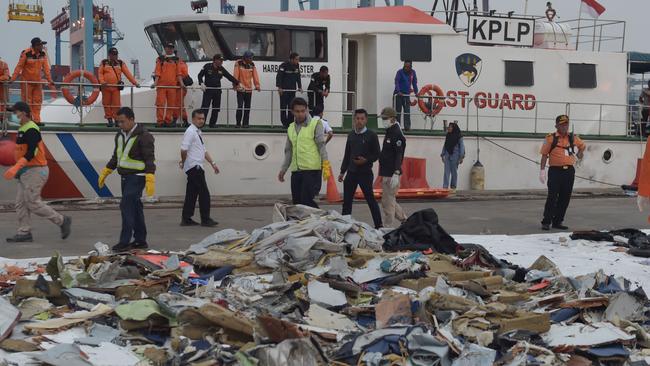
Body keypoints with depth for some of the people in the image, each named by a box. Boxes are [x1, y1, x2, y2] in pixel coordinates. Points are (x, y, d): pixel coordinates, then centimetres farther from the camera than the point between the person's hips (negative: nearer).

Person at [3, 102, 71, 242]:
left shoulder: (31, 130, -17)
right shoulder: (22, 129, 14)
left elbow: (31, 153, -26)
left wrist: (15, 168, -31)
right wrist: (17, 170, 19)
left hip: (35, 171, -10)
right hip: (25, 172, 10)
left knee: (33, 203, -8)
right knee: (21, 203, 8)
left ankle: (62, 221, 2)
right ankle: (24, 232, 12)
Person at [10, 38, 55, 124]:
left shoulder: (43, 54, 1)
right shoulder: (26, 53, -16)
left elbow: (46, 67, 4)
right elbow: (19, 66, -14)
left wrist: (50, 80, 1)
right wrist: (13, 79, -16)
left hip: (38, 81, 5)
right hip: (26, 82, -5)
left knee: (37, 101, 5)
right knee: (27, 102, -1)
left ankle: (36, 120, 9)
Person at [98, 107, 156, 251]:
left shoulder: (143, 136, -13)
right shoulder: (120, 135, 13)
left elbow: (149, 158, -17)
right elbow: (116, 157, 24)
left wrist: (150, 178, -26)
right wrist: (105, 172, 19)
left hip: (137, 177, -8)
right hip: (125, 177, 8)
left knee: (126, 206, -15)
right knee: (134, 208, 12)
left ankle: (125, 242, -14)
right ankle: (141, 241, 18)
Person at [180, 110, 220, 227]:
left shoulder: (198, 132, 19)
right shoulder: (190, 132, -12)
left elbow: (204, 151, 23)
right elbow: (184, 149, -21)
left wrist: (212, 163, 17)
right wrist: (183, 162, -7)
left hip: (197, 168, 10)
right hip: (194, 167, -10)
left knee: (192, 194, 10)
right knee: (204, 194, -7)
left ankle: (186, 219, 13)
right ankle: (205, 219, -2)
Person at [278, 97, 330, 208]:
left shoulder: (315, 123, 0)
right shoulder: (291, 128, 16)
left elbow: (321, 145, -8)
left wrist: (325, 164, -19)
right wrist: (283, 169, 15)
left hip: (312, 170, -6)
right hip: (296, 171, 6)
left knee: (307, 201, -14)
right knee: (297, 202, 5)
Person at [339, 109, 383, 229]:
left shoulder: (371, 135, -4)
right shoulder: (351, 135, 11)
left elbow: (376, 154, -4)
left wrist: (366, 160, -20)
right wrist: (342, 171, 14)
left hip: (365, 172, -5)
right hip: (351, 172, 5)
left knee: (370, 199, -3)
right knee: (347, 200, 7)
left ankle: (379, 225, 4)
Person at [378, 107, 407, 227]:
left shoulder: (397, 134, -14)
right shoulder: (389, 132, 17)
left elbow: (399, 155, -21)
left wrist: (396, 174, -26)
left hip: (392, 174, -10)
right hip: (386, 173, 10)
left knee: (388, 201, -5)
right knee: (389, 200, 17)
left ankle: (388, 227, 1)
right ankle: (404, 220, 26)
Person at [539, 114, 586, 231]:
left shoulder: (573, 138, 10)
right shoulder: (551, 138, -3)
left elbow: (582, 146, 30)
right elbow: (544, 155, -3)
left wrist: (579, 154, 13)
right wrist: (542, 170, -9)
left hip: (569, 171, 5)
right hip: (555, 171, -5)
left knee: (565, 198, 7)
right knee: (552, 197, -7)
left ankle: (557, 221, 15)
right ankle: (546, 222, -2)